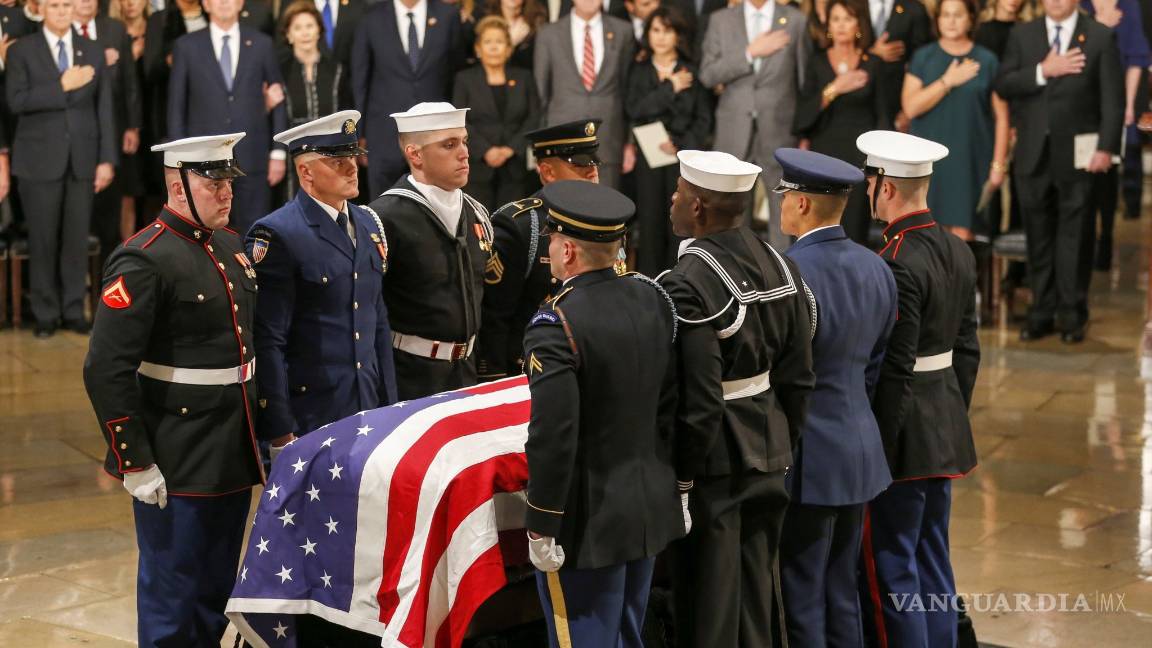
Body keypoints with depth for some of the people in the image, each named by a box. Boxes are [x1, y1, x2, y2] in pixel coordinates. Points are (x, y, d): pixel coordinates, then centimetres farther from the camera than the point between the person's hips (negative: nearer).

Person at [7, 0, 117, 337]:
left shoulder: (93, 52, 9)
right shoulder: (22, 51, 1)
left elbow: (104, 108, 6)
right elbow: (16, 101, -11)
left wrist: (107, 159, 0)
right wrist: (62, 86, -17)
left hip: (83, 158, 2)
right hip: (40, 158, -2)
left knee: (77, 237, 4)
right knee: (43, 238, 2)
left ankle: (74, 309, 14)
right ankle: (46, 313, 12)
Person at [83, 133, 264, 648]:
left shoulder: (231, 247, 9)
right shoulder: (143, 260, -16)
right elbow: (107, 370, -20)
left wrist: (264, 429, 17)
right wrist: (135, 464, -19)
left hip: (233, 452, 8)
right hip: (176, 464, -8)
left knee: (218, 588, 18)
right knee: (171, 592, 4)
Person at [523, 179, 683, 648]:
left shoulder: (556, 326, -21)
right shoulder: (653, 298, 0)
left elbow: (553, 439, -23)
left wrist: (540, 530, -14)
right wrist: (679, 484, 18)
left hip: (588, 521, -7)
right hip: (652, 507, 7)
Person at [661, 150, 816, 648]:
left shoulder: (687, 285, -22)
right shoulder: (779, 266, 2)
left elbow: (697, 403, -22)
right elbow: (798, 377, 7)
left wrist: (682, 482, -13)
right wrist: (783, 447, 16)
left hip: (713, 464, -7)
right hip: (768, 457, 7)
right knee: (759, 594, 18)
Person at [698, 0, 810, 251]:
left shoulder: (795, 20, 1)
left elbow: (806, 76, 3)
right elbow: (707, 75, -3)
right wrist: (750, 53, -13)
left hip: (779, 130, -1)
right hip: (734, 132, 1)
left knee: (783, 210, 3)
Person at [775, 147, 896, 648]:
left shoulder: (788, 273, -20)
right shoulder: (876, 269, 6)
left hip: (807, 460, -8)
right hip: (860, 451, 8)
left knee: (800, 605, 2)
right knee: (842, 596, 17)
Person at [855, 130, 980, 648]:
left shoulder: (896, 265, -20)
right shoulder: (958, 252, 6)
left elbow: (895, 370, -21)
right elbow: (967, 350, 12)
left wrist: (877, 449, -15)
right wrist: (954, 417, 20)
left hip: (903, 430, -9)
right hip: (947, 429, 9)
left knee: (891, 565, 0)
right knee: (933, 557, 17)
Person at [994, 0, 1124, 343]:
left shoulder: (1100, 37, 0)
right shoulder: (1023, 34, 8)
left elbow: (1113, 98, -3)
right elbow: (1002, 85, -1)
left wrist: (1106, 147, -11)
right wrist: (1043, 71, -14)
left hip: (1077, 153, -2)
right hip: (1034, 152, 3)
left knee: (1075, 235, 2)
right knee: (1039, 235, 7)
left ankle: (1072, 314, 9)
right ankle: (1042, 311, 14)